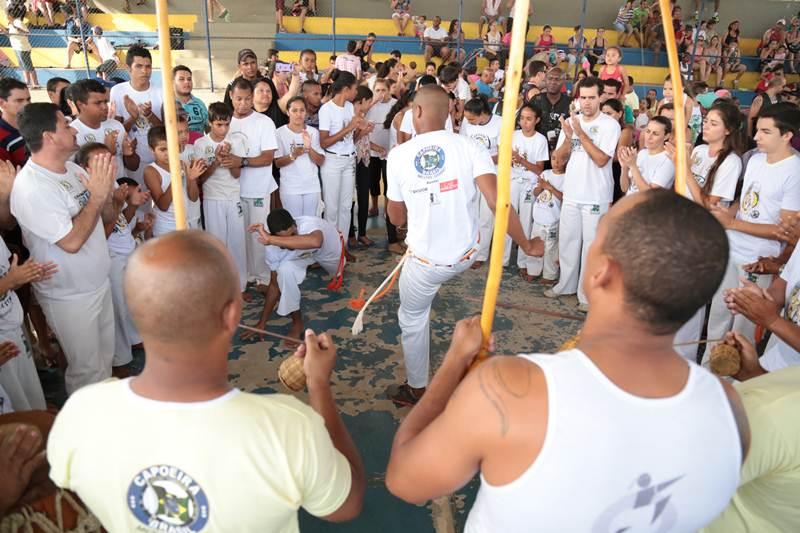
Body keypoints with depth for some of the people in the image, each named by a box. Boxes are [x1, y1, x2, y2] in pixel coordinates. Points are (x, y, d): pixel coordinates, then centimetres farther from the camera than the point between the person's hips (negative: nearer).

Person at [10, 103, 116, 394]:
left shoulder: (70, 167, -1)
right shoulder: (32, 188, -25)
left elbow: (101, 212, 8)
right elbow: (71, 241, -27)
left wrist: (105, 186, -12)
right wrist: (97, 196, -24)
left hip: (98, 281, 8)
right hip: (69, 295, -8)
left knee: (105, 355, 23)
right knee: (86, 368, 9)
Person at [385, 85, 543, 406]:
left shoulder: (398, 156, -11)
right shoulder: (471, 148, -12)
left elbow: (396, 218, 0)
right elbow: (497, 202, -22)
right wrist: (526, 245, -10)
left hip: (425, 262, -2)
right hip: (465, 255, 2)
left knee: (412, 320, 22)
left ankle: (416, 391, 37)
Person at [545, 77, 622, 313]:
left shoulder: (610, 125, -8)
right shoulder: (571, 121, 5)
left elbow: (601, 160, -17)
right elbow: (560, 157, 3)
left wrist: (581, 133, -20)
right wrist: (568, 137, -16)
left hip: (596, 196, -5)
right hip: (571, 193, 5)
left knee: (591, 245, 2)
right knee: (567, 241, 14)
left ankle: (587, 294, 12)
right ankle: (566, 284, 30)